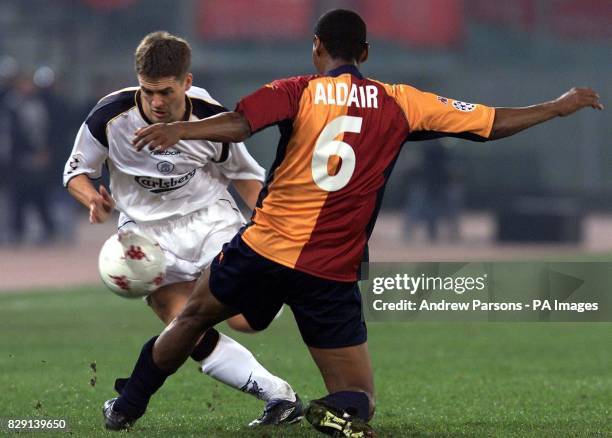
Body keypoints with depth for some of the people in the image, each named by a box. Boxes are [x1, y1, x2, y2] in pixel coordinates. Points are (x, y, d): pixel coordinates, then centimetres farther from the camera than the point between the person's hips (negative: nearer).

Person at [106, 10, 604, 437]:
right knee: (358, 395, 5)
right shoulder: (400, 103, 3)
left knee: (194, 318, 26)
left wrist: (181, 130, -25)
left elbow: (238, 124, -22)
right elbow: (495, 123, 8)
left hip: (264, 248, 0)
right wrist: (560, 106, 21)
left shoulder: (300, 92, -2)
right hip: (332, 276, 0)